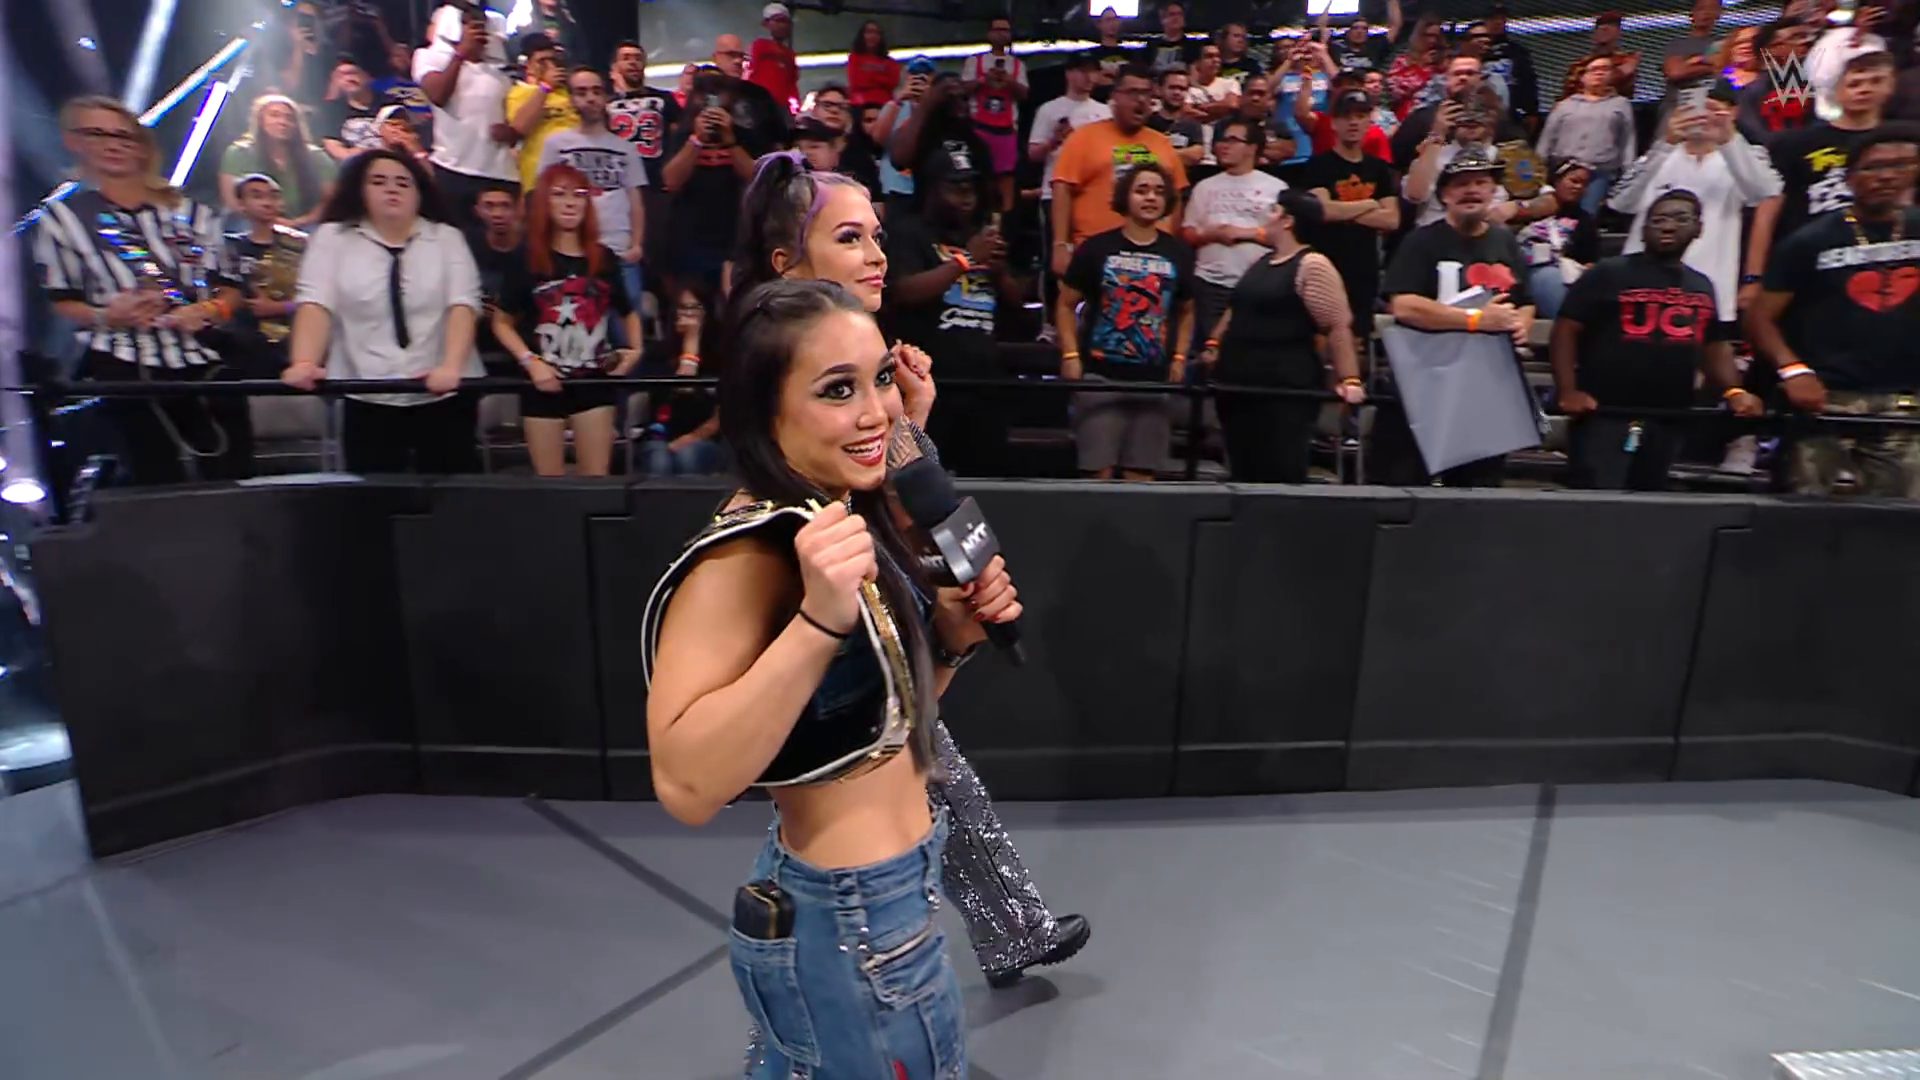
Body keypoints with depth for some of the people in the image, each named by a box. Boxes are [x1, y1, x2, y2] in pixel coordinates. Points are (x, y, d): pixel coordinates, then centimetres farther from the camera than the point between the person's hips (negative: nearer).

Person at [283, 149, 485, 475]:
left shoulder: (447, 237, 7)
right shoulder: (333, 237, 8)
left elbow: (463, 305, -5)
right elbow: (315, 304, -3)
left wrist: (451, 366, -21)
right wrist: (304, 362, -21)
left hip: (444, 395, 0)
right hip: (368, 400, 0)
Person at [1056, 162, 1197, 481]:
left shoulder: (1178, 252, 9)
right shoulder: (1097, 248, 0)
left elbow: (1186, 311, 21)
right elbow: (1066, 305, 4)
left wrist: (1179, 357, 10)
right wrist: (1070, 355, -6)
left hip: (1153, 379, 3)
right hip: (1100, 375, -3)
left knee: (1142, 473, 8)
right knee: (1100, 470, -4)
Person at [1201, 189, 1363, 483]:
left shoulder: (1312, 266, -9)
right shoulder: (1260, 263, 17)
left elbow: (1339, 327, -14)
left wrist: (1349, 379, -21)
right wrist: (1214, 343, 16)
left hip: (1288, 388, -8)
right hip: (1237, 384, 8)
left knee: (1282, 475, -6)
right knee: (1244, 473, 12)